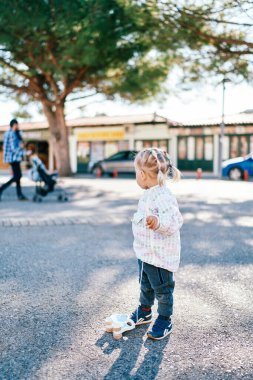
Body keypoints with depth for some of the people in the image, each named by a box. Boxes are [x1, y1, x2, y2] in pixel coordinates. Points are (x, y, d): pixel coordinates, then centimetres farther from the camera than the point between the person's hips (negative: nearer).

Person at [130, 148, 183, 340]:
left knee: (162, 289, 10)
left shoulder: (164, 196, -27)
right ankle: (144, 311, 45)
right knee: (146, 285, 25)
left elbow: (175, 221, -35)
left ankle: (164, 320, 29)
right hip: (145, 252, 10)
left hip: (160, 257, -9)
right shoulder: (149, 194, 5)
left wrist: (158, 222, -51)